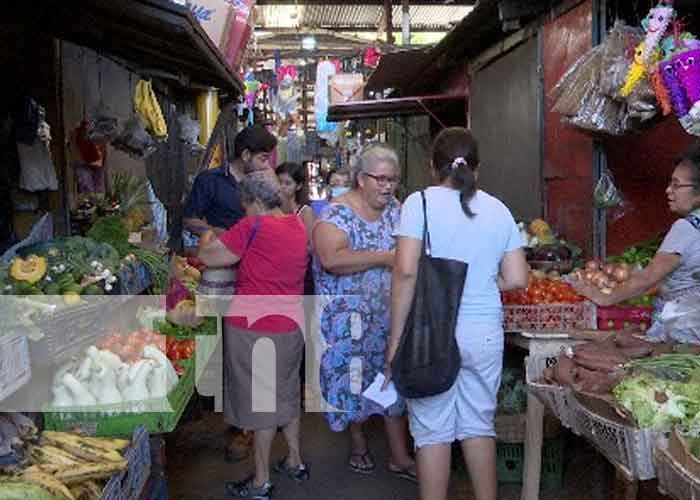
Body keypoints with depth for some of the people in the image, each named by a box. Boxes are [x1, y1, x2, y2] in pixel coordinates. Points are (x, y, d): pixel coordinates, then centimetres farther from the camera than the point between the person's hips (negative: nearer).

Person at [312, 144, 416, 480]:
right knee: (354, 377, 7)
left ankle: (400, 456, 17)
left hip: (390, 312, 5)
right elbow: (332, 259, -27)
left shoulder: (395, 210, 7)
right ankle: (358, 444, 30)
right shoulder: (337, 213, -12)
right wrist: (385, 258, -26)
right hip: (349, 316, -4)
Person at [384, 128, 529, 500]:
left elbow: (405, 272, -14)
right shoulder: (498, 210, 6)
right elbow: (516, 279, 3)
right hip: (486, 332, 4)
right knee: (479, 425, 17)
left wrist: (395, 341, -9)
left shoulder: (420, 203, -5)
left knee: (433, 430, 7)